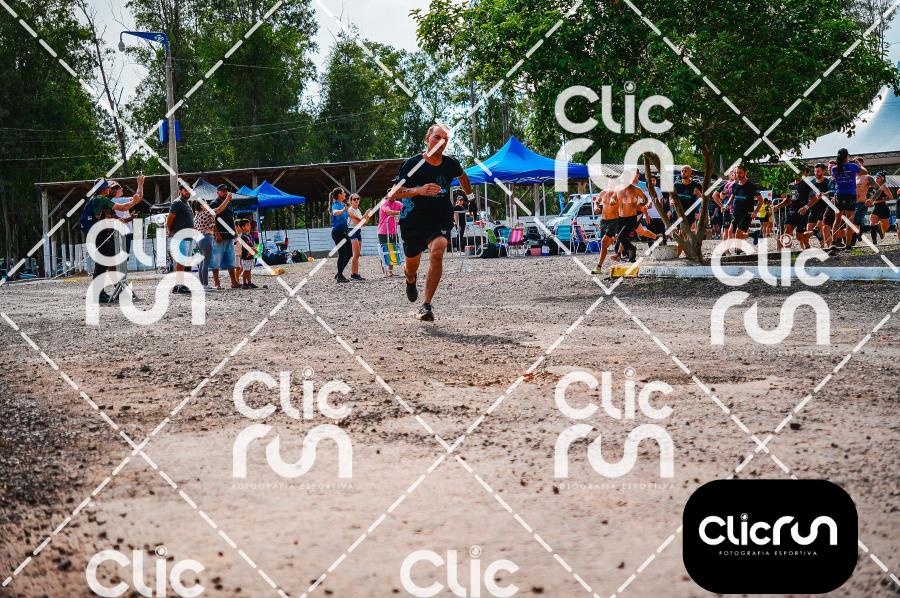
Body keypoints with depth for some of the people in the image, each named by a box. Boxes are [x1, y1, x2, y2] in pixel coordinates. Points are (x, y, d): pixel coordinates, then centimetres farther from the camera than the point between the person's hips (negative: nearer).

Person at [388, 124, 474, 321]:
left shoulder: (451, 164, -2)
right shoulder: (413, 164, -13)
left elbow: (462, 176, 25)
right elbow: (393, 194, -18)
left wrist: (470, 196, 37)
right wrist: (419, 190, -32)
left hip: (441, 221, 0)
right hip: (413, 221, 0)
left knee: (437, 253, -29)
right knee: (412, 265, 15)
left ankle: (426, 306, -27)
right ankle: (411, 279, 57)